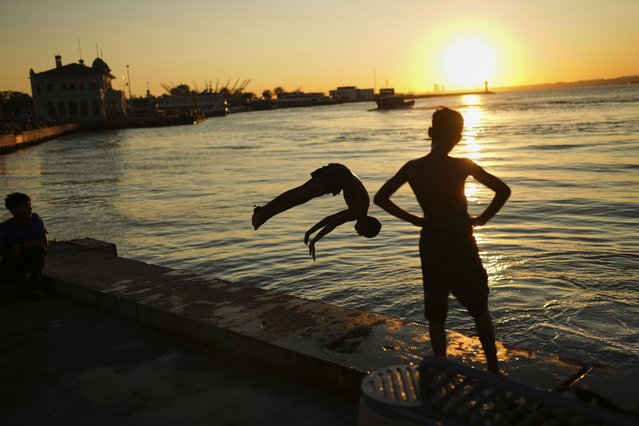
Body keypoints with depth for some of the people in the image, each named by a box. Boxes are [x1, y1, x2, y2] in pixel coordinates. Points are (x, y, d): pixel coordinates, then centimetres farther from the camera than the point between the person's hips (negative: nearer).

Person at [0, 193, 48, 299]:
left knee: (39, 249, -32)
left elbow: (45, 243, -20)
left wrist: (20, 246, -26)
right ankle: (24, 277, 6)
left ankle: (35, 285, -12)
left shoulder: (35, 219, -14)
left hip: (32, 259, 0)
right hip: (14, 261, 0)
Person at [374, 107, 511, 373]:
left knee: (435, 313, 13)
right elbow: (503, 190, -18)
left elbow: (380, 198, 1)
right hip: (461, 244, -3)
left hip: (430, 244, 3)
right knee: (479, 309, 14)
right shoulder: (463, 166, -15)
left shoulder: (412, 168, -5)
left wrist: (413, 219, 4)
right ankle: (493, 368, 23)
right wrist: (483, 218, -5)